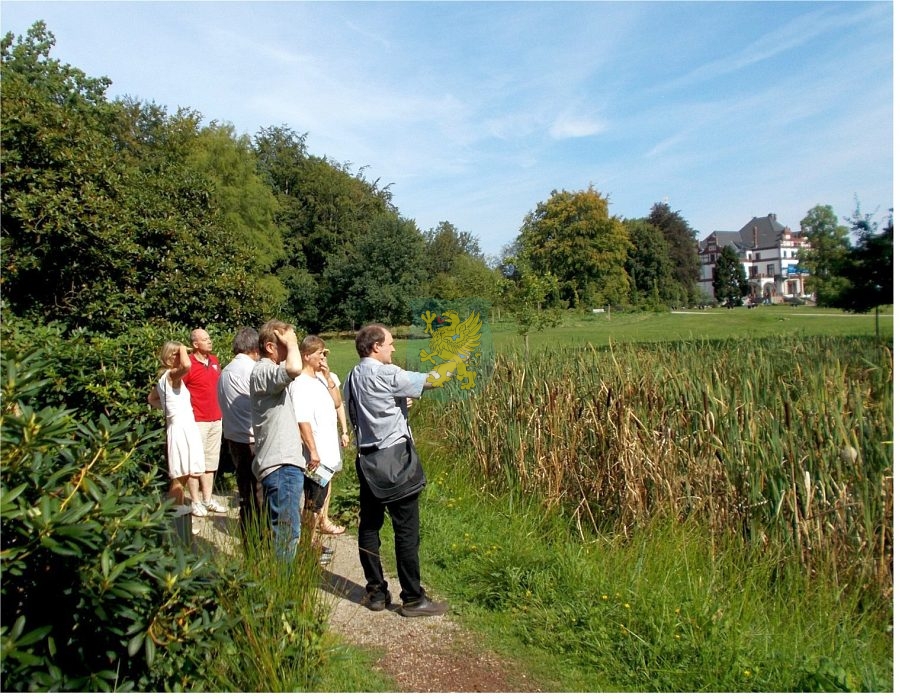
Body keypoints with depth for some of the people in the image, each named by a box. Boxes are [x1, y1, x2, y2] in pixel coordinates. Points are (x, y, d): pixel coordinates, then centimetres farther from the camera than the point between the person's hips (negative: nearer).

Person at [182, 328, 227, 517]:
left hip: (216, 418, 7)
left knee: (211, 461, 13)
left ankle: (208, 500, 22)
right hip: (197, 420, -7)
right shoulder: (189, 364, -12)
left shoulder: (214, 360, 9)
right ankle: (195, 502, 8)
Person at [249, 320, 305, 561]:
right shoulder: (262, 371, -15)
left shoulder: (267, 371, 18)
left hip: (281, 463, 11)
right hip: (281, 466, -11)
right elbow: (294, 368, -35)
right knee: (287, 535, -7)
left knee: (279, 532, 19)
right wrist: (292, 342, -20)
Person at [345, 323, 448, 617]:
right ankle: (413, 599, 7)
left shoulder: (352, 378, 10)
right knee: (406, 529, -1)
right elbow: (430, 380, -10)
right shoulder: (386, 374, -14)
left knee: (369, 525, 12)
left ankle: (375, 592, 21)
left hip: (367, 457, 8)